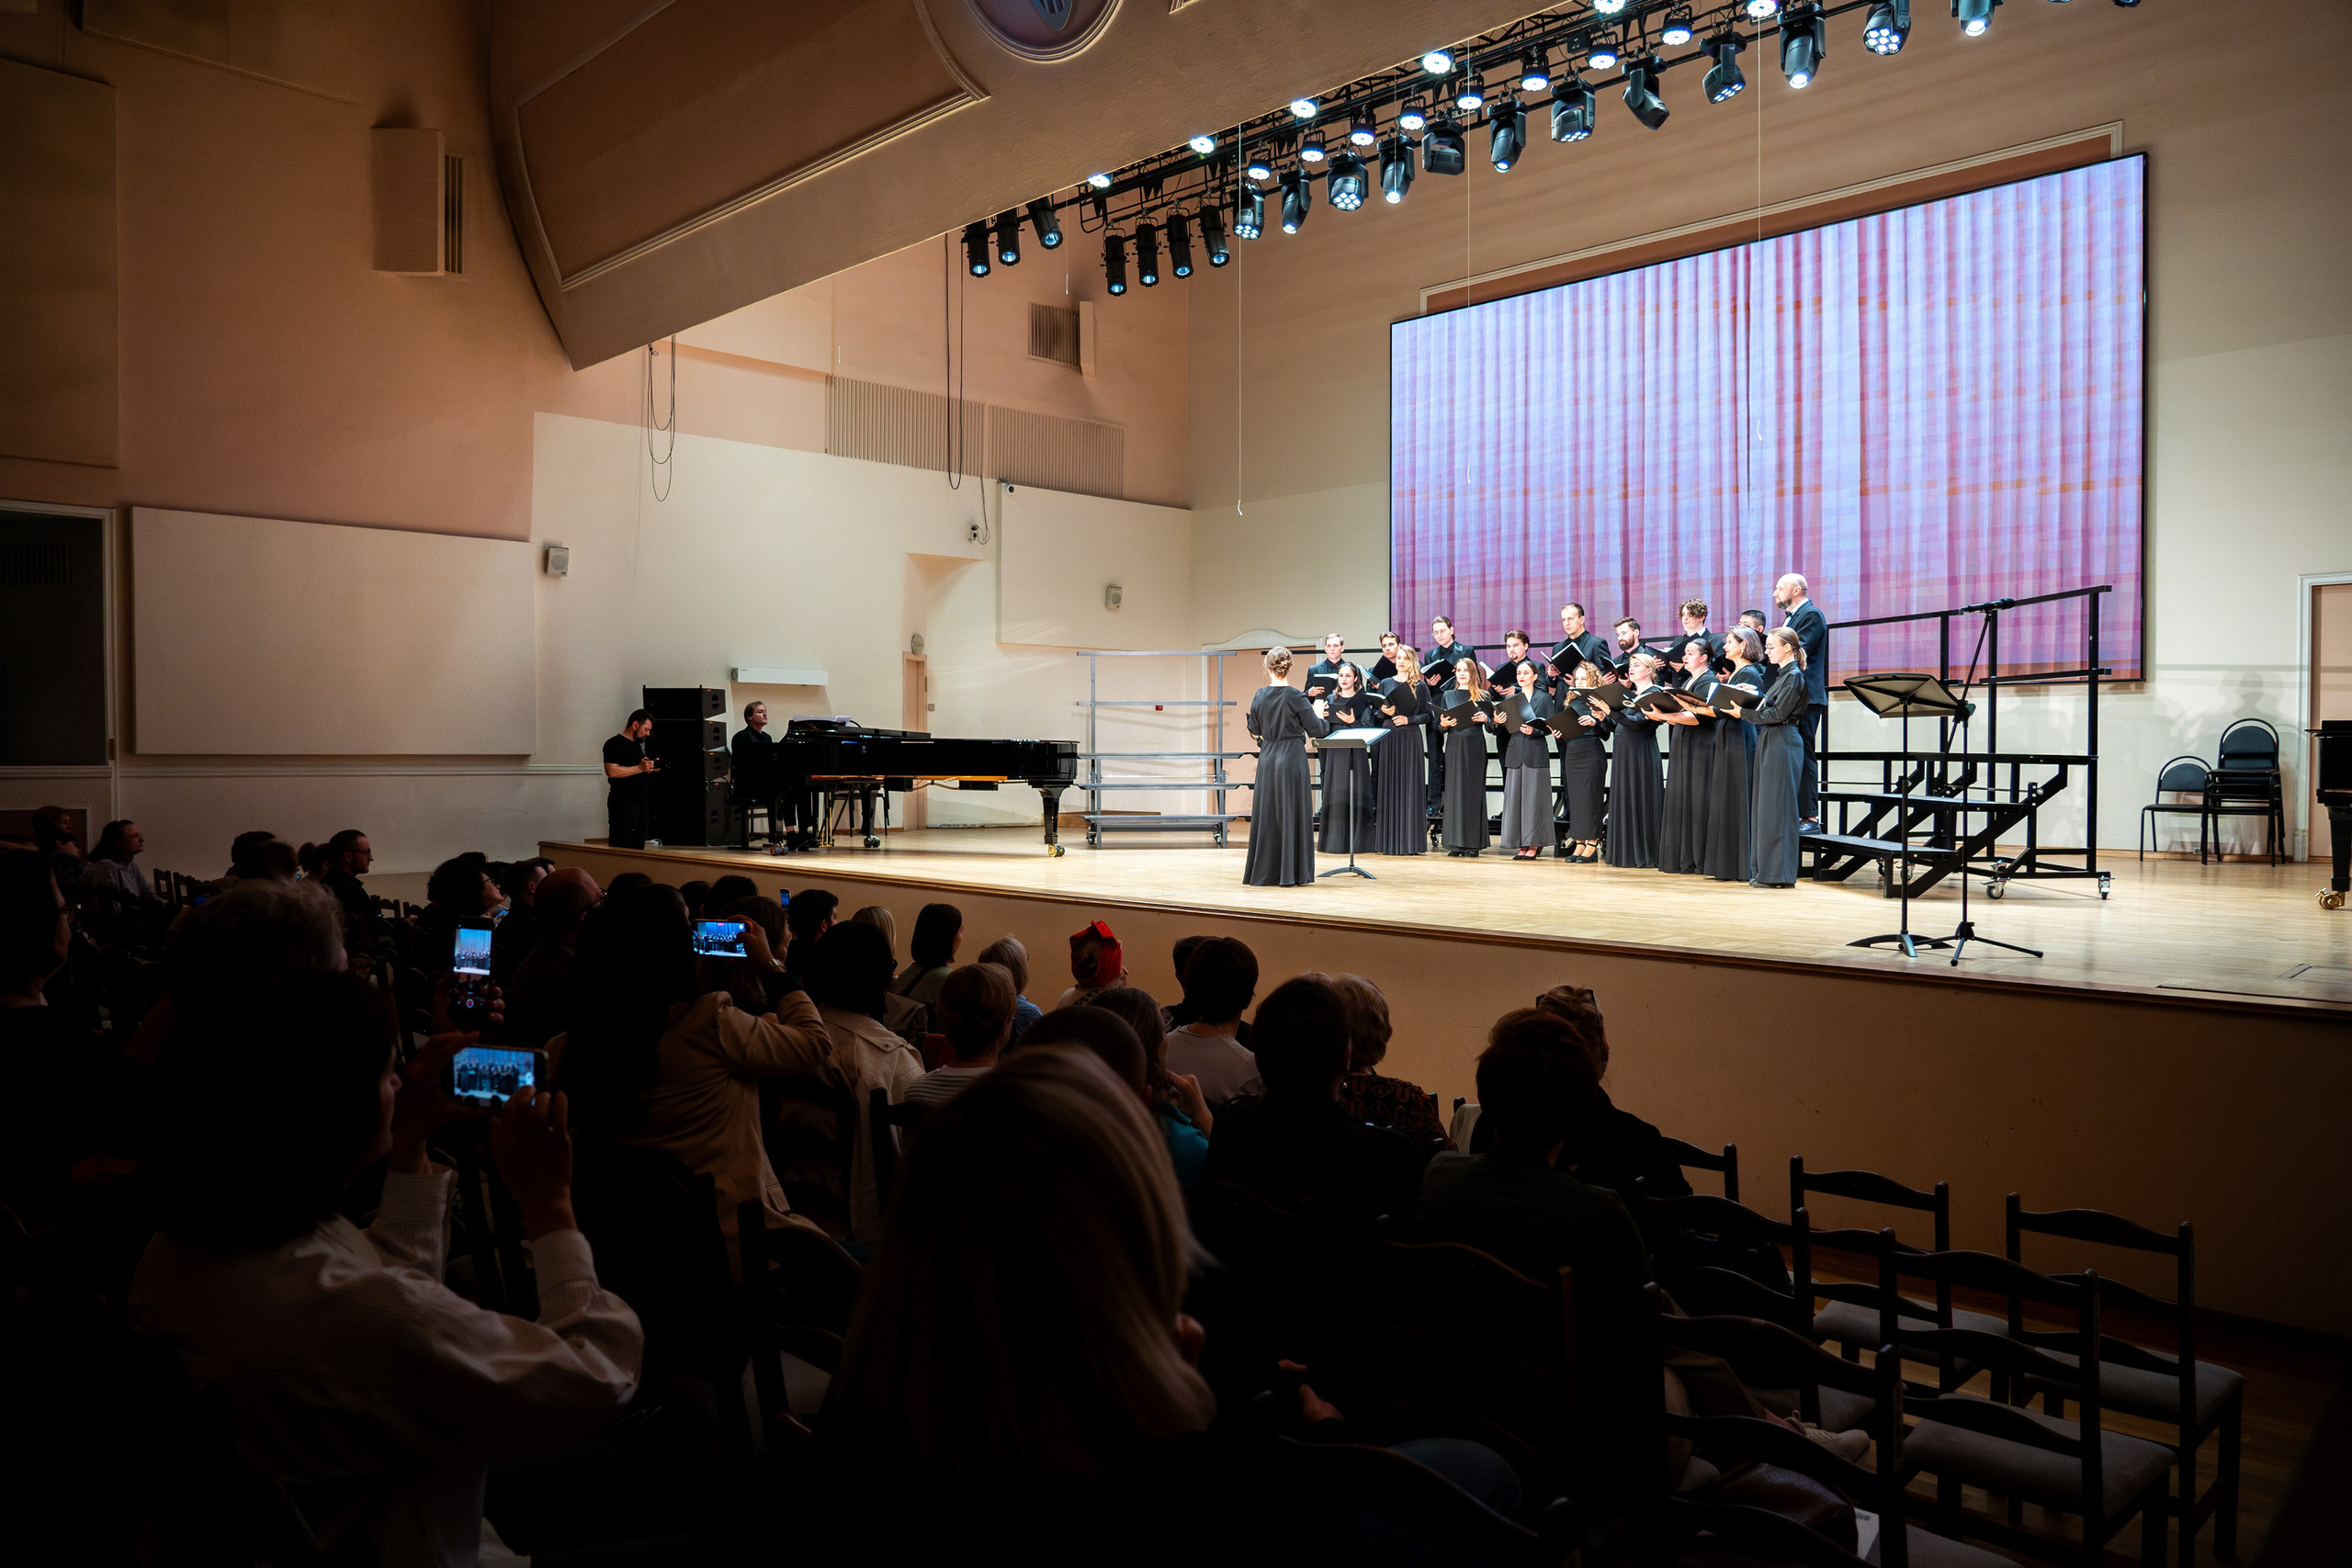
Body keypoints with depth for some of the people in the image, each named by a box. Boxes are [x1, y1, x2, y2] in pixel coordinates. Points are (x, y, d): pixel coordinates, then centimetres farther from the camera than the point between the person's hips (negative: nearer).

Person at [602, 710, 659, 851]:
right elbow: (612, 771, -19)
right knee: (620, 850, -10)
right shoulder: (614, 743, -7)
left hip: (641, 802, 9)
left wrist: (649, 768, 7)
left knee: (638, 848, 9)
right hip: (623, 804, -9)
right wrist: (640, 768, -20)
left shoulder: (637, 745, 20)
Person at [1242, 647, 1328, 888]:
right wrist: (1319, 714, 11)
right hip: (1292, 759, -4)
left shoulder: (1260, 696, 0)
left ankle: (1264, 871, 17)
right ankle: (1291, 873, 5)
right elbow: (1316, 730, -8)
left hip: (1267, 759, 4)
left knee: (1266, 813, 11)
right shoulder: (1295, 696, -13)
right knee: (1292, 813, 2)